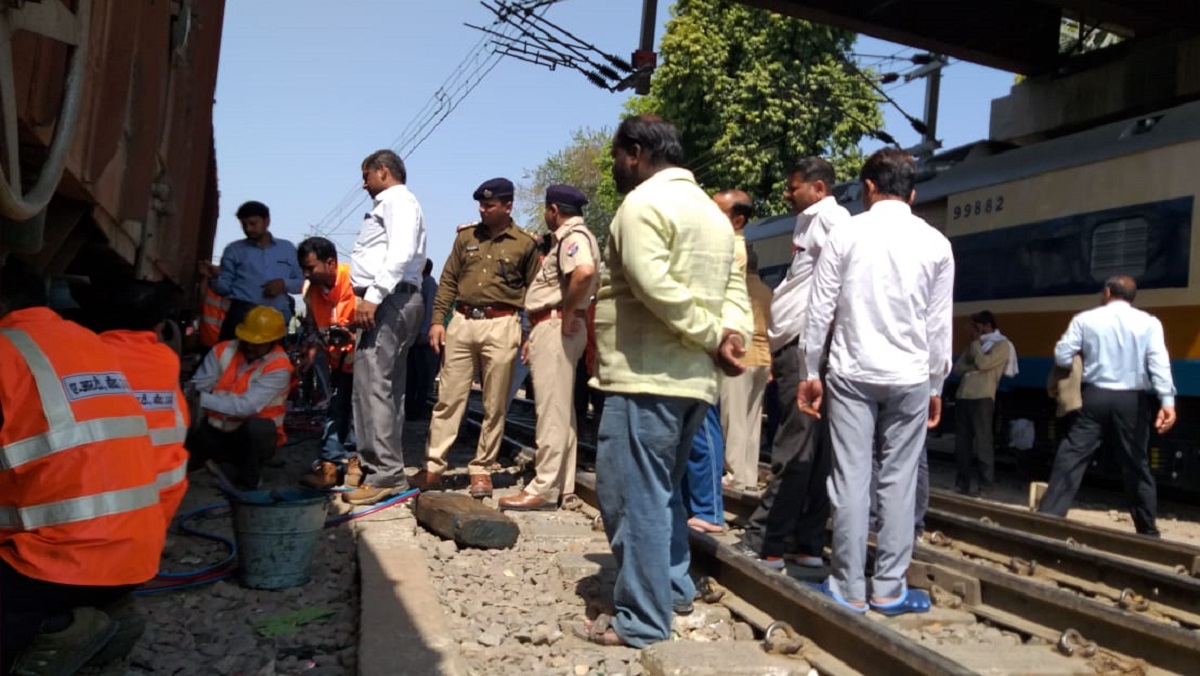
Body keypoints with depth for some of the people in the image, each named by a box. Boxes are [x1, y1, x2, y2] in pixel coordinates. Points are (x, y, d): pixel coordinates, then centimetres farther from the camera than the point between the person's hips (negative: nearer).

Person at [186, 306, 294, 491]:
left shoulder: (279, 368, -18)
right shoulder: (223, 350, -4)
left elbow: (247, 406, -28)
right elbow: (196, 387, -10)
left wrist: (203, 399, -34)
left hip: (253, 436, -4)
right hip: (215, 431, 4)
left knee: (255, 427, -36)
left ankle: (249, 479, -8)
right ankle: (225, 464, 10)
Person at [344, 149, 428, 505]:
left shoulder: (398, 200, -3)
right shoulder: (388, 204, 27)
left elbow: (401, 253, -18)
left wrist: (373, 295, -23)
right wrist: (370, 297, 12)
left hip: (390, 301, -11)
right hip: (388, 302, 11)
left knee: (374, 385, -13)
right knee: (385, 387, 11)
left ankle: (385, 475, -12)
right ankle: (387, 471, 17)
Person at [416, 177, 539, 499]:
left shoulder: (525, 244, 2)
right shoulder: (466, 236, 11)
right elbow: (448, 281, 11)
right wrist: (438, 319, 2)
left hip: (501, 326, -3)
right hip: (462, 322, 3)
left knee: (494, 406, 3)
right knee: (448, 398, 3)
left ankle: (481, 469, 14)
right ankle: (433, 467, 9)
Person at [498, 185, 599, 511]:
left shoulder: (573, 236, -11)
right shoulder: (569, 237, 22)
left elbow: (585, 273, -33)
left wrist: (567, 314, -22)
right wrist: (535, 336, 18)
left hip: (555, 327, -11)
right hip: (550, 328, 11)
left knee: (552, 410, -9)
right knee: (560, 410, 12)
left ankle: (544, 488, -5)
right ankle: (561, 484, 19)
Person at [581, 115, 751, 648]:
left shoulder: (643, 203, -9)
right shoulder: (712, 211, 19)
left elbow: (656, 288, -22)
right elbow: (733, 288, 11)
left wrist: (713, 337, -14)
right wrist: (732, 336, -4)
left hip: (646, 376, -9)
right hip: (693, 379, 9)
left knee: (632, 496, -1)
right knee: (662, 490, 21)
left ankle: (641, 620, 6)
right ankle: (672, 587, 30)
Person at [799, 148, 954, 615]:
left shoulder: (845, 235, -1)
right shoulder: (935, 242, 4)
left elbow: (821, 310, -1)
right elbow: (940, 323, 5)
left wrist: (810, 372, 6)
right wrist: (936, 385, 13)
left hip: (852, 374, -1)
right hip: (910, 377, 1)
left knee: (850, 479, 2)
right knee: (898, 481, 7)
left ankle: (849, 588, 8)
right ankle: (889, 589, 12)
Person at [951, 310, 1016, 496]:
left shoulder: (1002, 345, 2)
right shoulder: (975, 345, 23)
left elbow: (983, 363, -12)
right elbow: (957, 368, 15)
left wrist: (975, 341, -1)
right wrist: (972, 366, -4)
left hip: (982, 398, -7)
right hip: (963, 396, 7)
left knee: (982, 443, -7)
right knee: (962, 443, 8)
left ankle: (985, 489, -5)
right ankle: (961, 485, 15)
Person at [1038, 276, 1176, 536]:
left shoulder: (1085, 319, 1)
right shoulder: (1149, 322, 1)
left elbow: (1062, 357, -1)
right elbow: (1159, 362, -11)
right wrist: (1167, 401, -19)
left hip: (1095, 397, -1)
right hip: (1132, 400, 1)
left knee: (1071, 458, -2)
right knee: (1137, 465, 13)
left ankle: (1047, 517, -10)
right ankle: (1147, 530, 22)